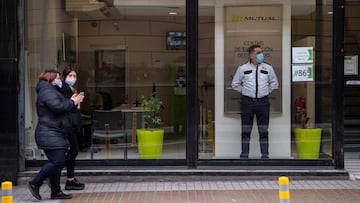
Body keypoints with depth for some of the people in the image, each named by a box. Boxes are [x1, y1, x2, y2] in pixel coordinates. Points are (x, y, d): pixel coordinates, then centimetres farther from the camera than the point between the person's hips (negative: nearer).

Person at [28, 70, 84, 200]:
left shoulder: (52, 91, 25)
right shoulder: (47, 91, -11)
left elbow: (61, 107, 23)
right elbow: (58, 107, -25)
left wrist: (72, 100, 12)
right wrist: (73, 102, -13)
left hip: (57, 134, 11)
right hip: (49, 134, -11)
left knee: (58, 163, 9)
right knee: (57, 161, -15)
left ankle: (56, 192, 12)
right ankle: (35, 184, -5)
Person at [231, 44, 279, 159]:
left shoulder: (268, 68, 7)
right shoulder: (242, 69, 3)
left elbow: (274, 84, 19)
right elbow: (235, 84, 13)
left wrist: (267, 91, 9)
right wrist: (244, 91, 5)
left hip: (263, 102, 1)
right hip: (247, 101, -1)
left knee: (263, 130, 5)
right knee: (246, 130, 2)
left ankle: (265, 155, 11)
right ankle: (244, 155, 8)